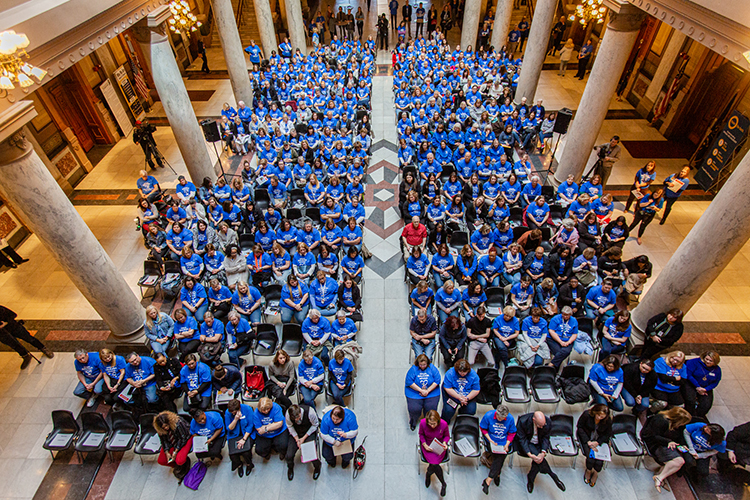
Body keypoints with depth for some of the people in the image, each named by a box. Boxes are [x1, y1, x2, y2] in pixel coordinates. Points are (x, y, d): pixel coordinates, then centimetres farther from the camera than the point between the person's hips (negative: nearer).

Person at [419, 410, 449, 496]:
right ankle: (443, 484, 7)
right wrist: (424, 445, -14)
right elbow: (421, 434, -1)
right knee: (434, 464, -21)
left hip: (439, 446, 0)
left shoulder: (444, 424, -22)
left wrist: (444, 443, -19)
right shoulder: (423, 423, -22)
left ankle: (428, 474, 11)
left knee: (435, 462, -24)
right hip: (427, 445, 0)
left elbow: (447, 436, 0)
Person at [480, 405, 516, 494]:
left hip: (504, 442, 0)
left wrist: (507, 445, -11)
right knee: (496, 456, -21)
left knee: (501, 456, -20)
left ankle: (488, 481, -11)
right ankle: (497, 474, 8)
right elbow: (483, 428, -4)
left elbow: (512, 433, 1)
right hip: (491, 440, 0)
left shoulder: (510, 419, -13)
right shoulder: (488, 416, -17)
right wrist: (490, 440, -13)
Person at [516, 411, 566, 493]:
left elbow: (545, 438, -7)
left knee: (538, 459, -24)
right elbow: (522, 439, -19)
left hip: (539, 444, 3)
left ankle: (530, 478, -1)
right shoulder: (523, 421, -28)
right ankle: (553, 476, -12)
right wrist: (529, 454, -31)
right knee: (536, 456, -29)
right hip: (527, 443, -3)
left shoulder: (548, 422, -18)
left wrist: (543, 452, -23)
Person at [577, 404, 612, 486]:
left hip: (600, 439, 2)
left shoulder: (608, 420, -17)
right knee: (590, 456, -21)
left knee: (599, 461, -17)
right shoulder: (587, 414, -23)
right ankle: (589, 470, 13)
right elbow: (579, 427, -11)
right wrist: (588, 441, -17)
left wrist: (597, 442, -16)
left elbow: (608, 434, -3)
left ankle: (595, 472, 17)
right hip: (586, 437, -2)